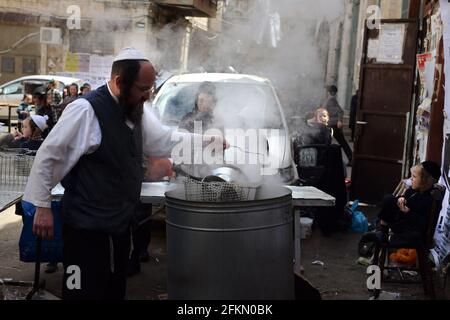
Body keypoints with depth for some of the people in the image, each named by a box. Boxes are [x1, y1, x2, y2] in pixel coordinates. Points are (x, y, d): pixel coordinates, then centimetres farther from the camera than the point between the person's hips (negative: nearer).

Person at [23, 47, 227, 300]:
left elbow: (165, 139, 18)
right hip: (88, 228, -8)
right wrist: (42, 207, -13)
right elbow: (48, 156, -15)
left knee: (115, 291, 19)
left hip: (121, 223, 8)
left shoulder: (137, 109, 5)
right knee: (87, 292, 1)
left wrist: (208, 141, 10)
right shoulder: (86, 110, -20)